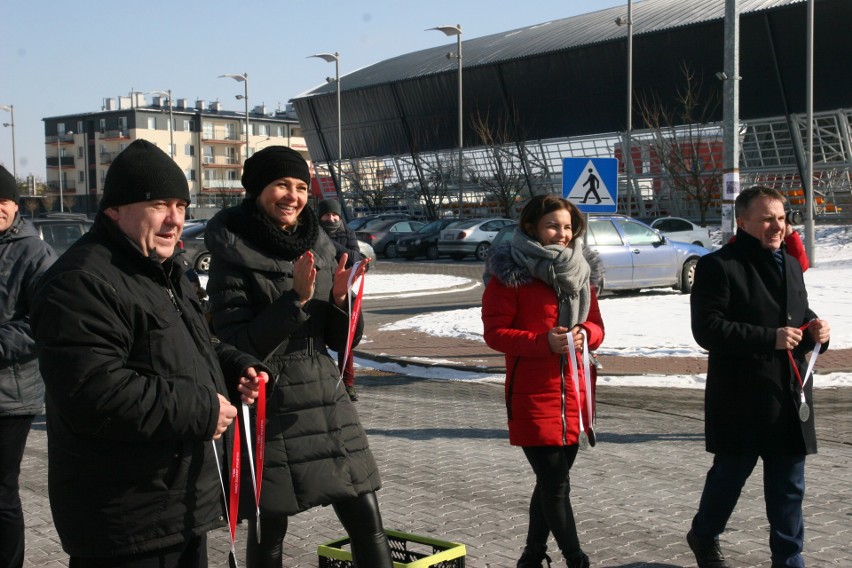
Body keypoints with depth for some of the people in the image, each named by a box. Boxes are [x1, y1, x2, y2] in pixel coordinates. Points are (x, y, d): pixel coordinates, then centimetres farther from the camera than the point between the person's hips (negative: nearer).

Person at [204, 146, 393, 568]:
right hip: (268, 411, -5)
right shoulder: (233, 256, -9)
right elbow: (239, 347, -16)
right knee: (268, 533, 8)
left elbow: (340, 341, 11)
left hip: (328, 403, 5)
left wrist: (340, 300, -9)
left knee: (368, 525, 5)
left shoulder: (318, 247, 7)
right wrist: (296, 299, -22)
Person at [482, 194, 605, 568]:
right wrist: (543, 342, -24)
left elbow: (596, 325, 13)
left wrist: (584, 335, -11)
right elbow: (494, 332, -11)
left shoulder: (580, 270, 11)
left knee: (552, 481, 15)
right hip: (533, 396, -6)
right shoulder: (509, 272, -9)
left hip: (573, 393, 7)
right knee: (556, 484, -7)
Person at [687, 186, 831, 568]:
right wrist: (770, 338, -23)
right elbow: (707, 328, -18)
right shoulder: (718, 266, -11)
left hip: (790, 395, 6)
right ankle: (704, 536, 35)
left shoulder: (790, 265, 15)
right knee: (730, 473, 10)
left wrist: (814, 330, 1)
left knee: (789, 486, 11)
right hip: (742, 398, -6)